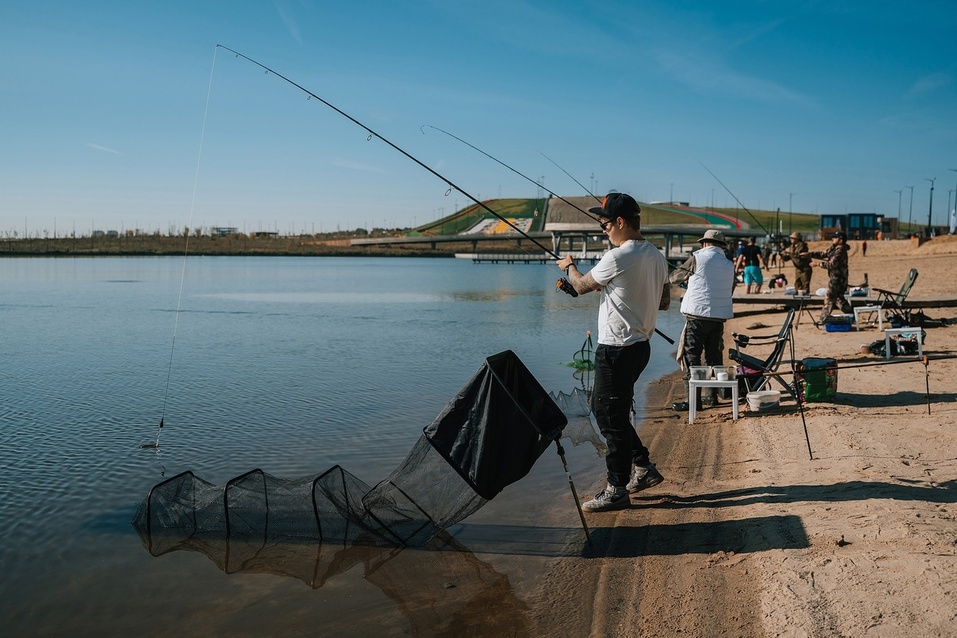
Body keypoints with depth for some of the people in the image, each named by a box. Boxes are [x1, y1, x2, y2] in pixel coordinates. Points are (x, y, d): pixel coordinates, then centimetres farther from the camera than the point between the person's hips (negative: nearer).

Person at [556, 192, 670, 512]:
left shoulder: (617, 258, -19)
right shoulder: (656, 257, 8)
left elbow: (581, 286, -4)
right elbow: (665, 302, 16)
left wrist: (569, 266, 16)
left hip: (617, 350, -9)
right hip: (640, 345, 9)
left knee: (611, 415, 0)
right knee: (605, 407, 20)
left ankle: (617, 490, 9)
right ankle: (643, 468, 27)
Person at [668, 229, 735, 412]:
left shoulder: (697, 258, -3)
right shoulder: (729, 265, 9)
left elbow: (674, 279, 6)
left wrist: (686, 276, 27)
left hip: (697, 315, -5)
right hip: (719, 316, 5)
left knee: (691, 356, -3)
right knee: (714, 356, 14)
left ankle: (693, 399, -7)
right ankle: (714, 396, 18)